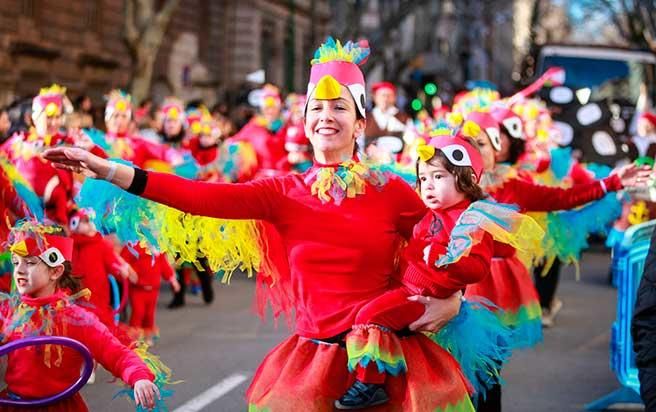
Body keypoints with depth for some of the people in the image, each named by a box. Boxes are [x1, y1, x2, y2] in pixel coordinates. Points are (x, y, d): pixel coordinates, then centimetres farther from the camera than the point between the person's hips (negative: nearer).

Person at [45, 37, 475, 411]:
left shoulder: (391, 191, 0)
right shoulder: (285, 193, 3)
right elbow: (204, 198, -9)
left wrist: (454, 298, -11)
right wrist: (109, 170, -17)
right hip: (313, 361, 1)